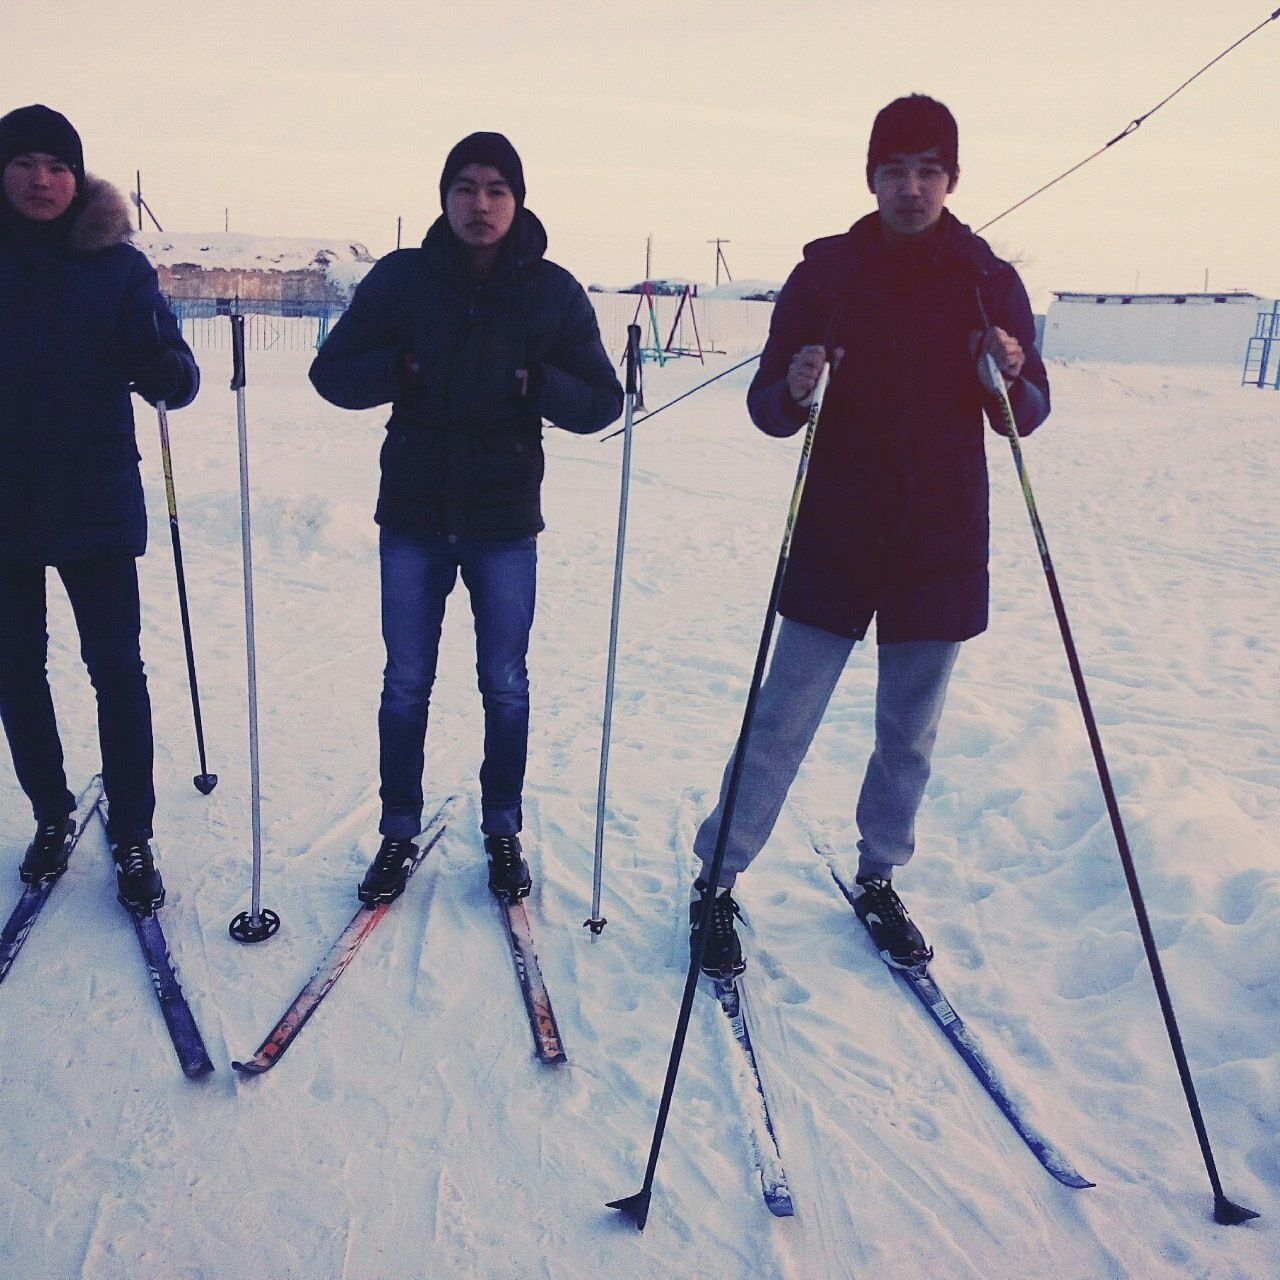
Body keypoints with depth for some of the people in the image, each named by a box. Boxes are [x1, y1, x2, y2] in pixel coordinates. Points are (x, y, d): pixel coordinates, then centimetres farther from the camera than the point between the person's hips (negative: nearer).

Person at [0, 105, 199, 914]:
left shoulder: (117, 264, -1)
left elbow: (171, 376, -7)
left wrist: (168, 370, -29)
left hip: (96, 504, -2)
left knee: (116, 668, 0)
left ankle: (133, 836, 12)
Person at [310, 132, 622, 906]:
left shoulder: (554, 292, -2)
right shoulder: (401, 278, -1)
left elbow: (602, 402, -1)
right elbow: (332, 374, 0)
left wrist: (537, 385, -19)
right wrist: (400, 370, -18)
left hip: (505, 520, 0)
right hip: (413, 515, 1)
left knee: (505, 683, 10)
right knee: (406, 683, 9)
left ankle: (503, 831, 27)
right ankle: (400, 832, 25)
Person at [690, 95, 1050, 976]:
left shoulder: (990, 280, 4)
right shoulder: (827, 270, 0)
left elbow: (1030, 415, 6)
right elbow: (768, 409, -1)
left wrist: (1011, 378, -16)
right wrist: (795, 390, -23)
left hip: (942, 545, 2)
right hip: (836, 540, -2)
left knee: (910, 736, 12)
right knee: (782, 723, 0)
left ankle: (879, 880, 31)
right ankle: (718, 882, 15)